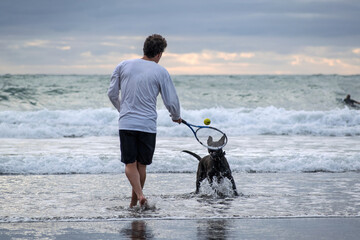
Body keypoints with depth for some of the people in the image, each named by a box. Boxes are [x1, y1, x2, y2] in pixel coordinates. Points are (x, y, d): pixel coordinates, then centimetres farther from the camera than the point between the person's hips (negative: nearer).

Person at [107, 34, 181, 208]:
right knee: (141, 165, 12)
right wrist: (176, 117, 19)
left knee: (130, 164, 3)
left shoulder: (123, 66, 3)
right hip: (147, 125, -1)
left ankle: (139, 194, -18)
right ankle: (134, 203, 17)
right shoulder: (160, 72, -4)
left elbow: (112, 94, 9)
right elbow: (171, 102, -2)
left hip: (126, 123, 1)